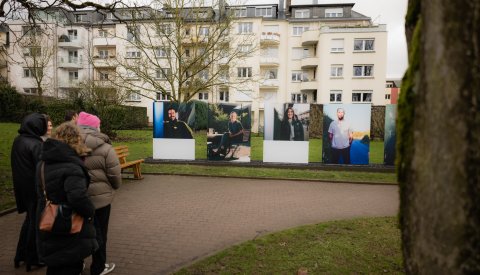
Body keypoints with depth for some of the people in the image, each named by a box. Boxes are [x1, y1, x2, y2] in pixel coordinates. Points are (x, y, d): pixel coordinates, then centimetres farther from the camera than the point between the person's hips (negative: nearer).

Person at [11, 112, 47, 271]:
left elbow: (18, 165, 13)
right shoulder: (35, 145, -22)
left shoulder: (17, 141, 4)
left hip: (22, 187, 8)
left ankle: (21, 255, 32)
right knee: (36, 222, 7)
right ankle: (32, 259, 21)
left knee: (30, 219, 23)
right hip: (35, 189, -8)